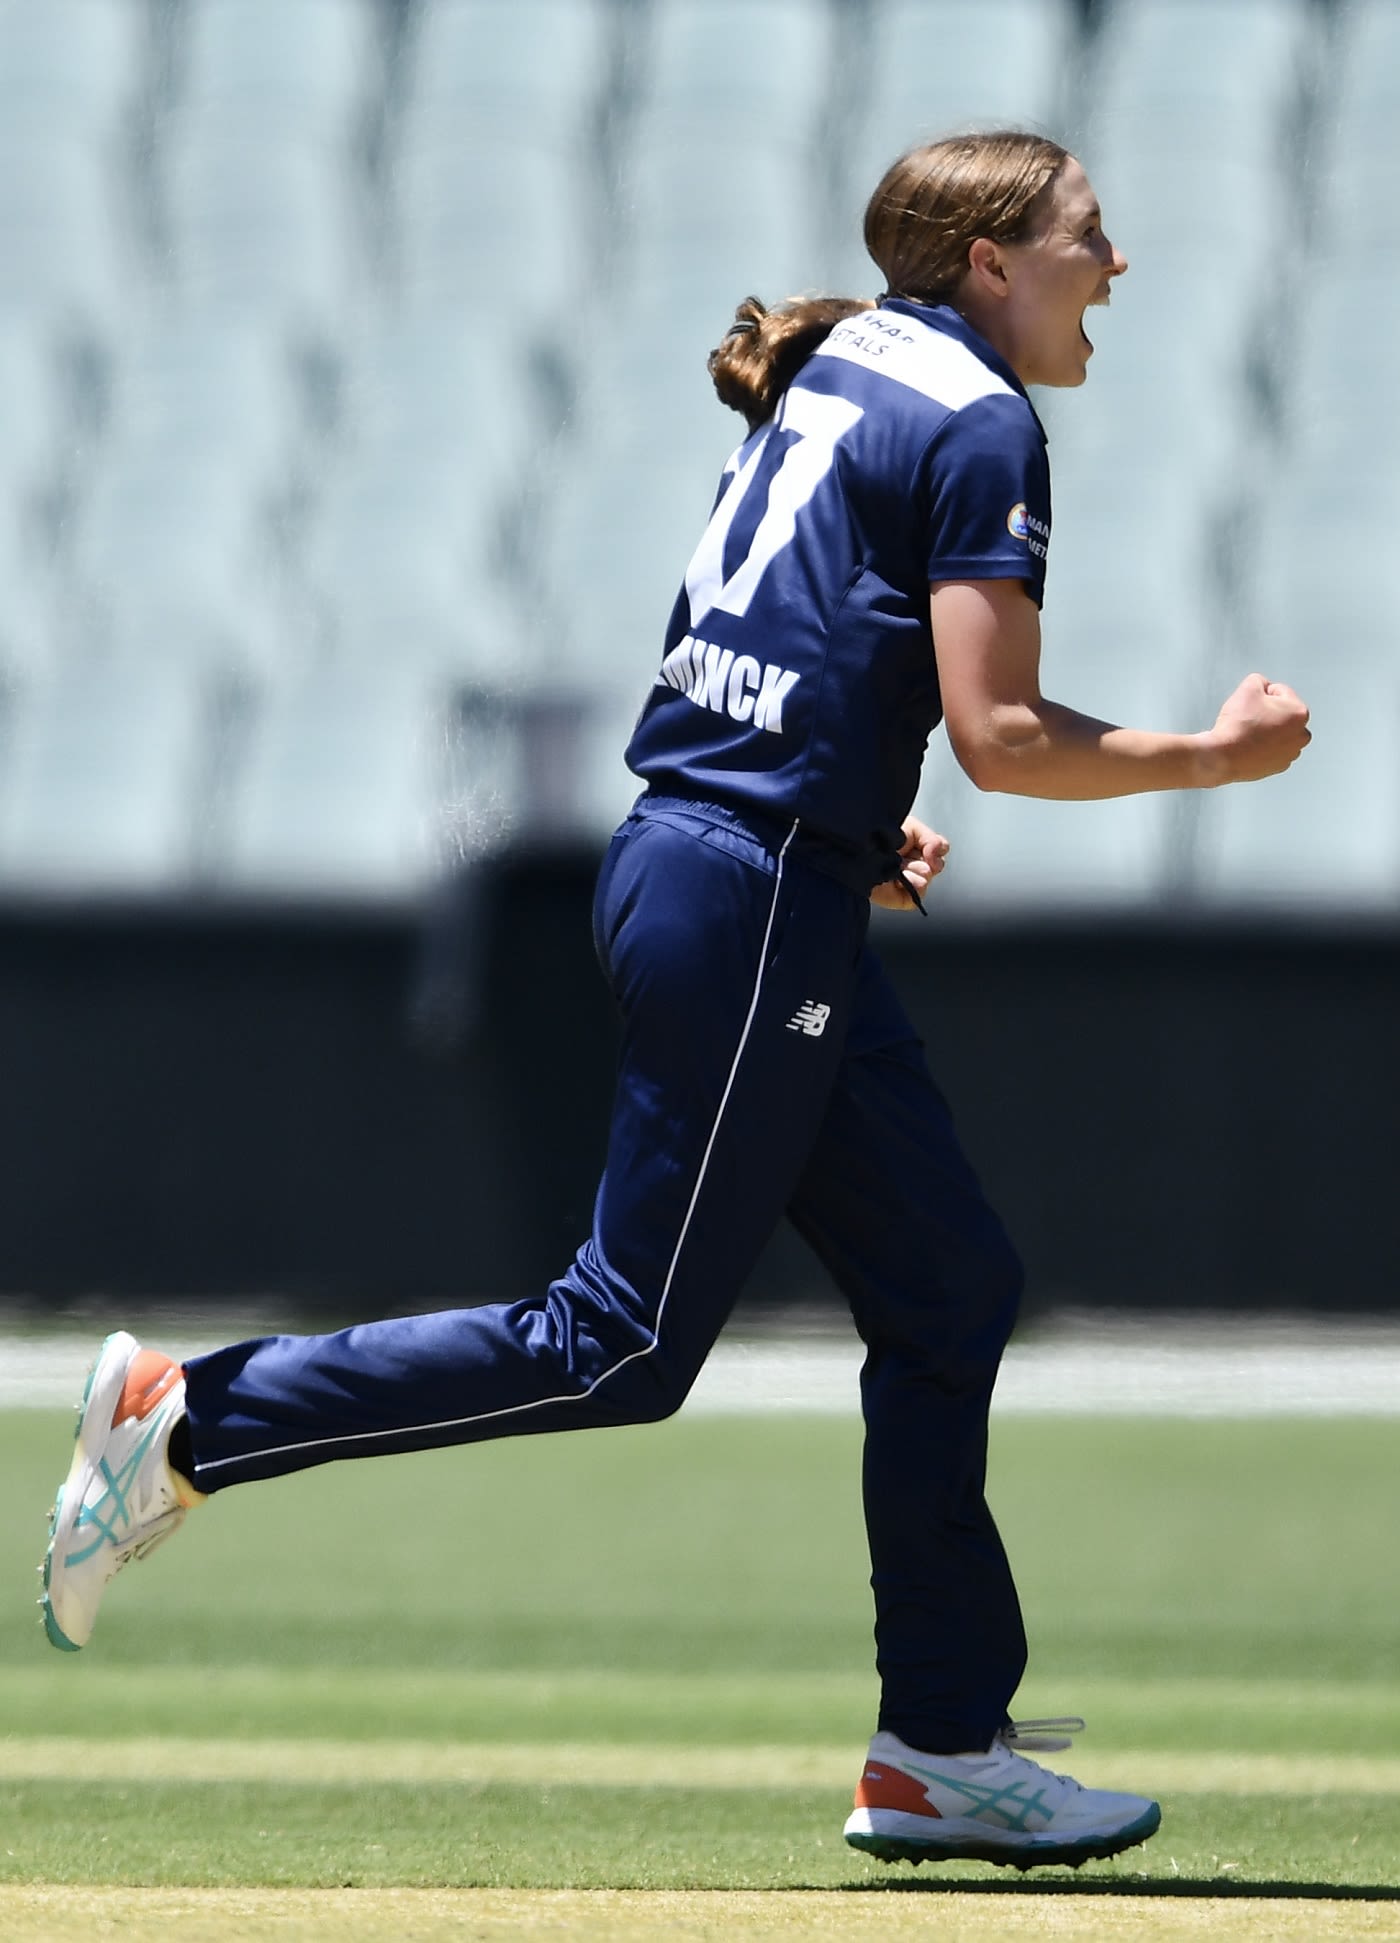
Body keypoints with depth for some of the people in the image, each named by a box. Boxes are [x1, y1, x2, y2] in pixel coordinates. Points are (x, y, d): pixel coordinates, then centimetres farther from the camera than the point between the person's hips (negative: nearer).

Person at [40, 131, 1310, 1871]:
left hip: (689, 865, 10)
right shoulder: (977, 425, -10)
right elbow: (998, 733, -16)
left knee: (947, 1286, 11)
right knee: (622, 1346, -5)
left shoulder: (834, 381, 18)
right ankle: (191, 1419, -2)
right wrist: (1216, 756, -4)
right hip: (753, 911, -10)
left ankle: (943, 1752, 12)